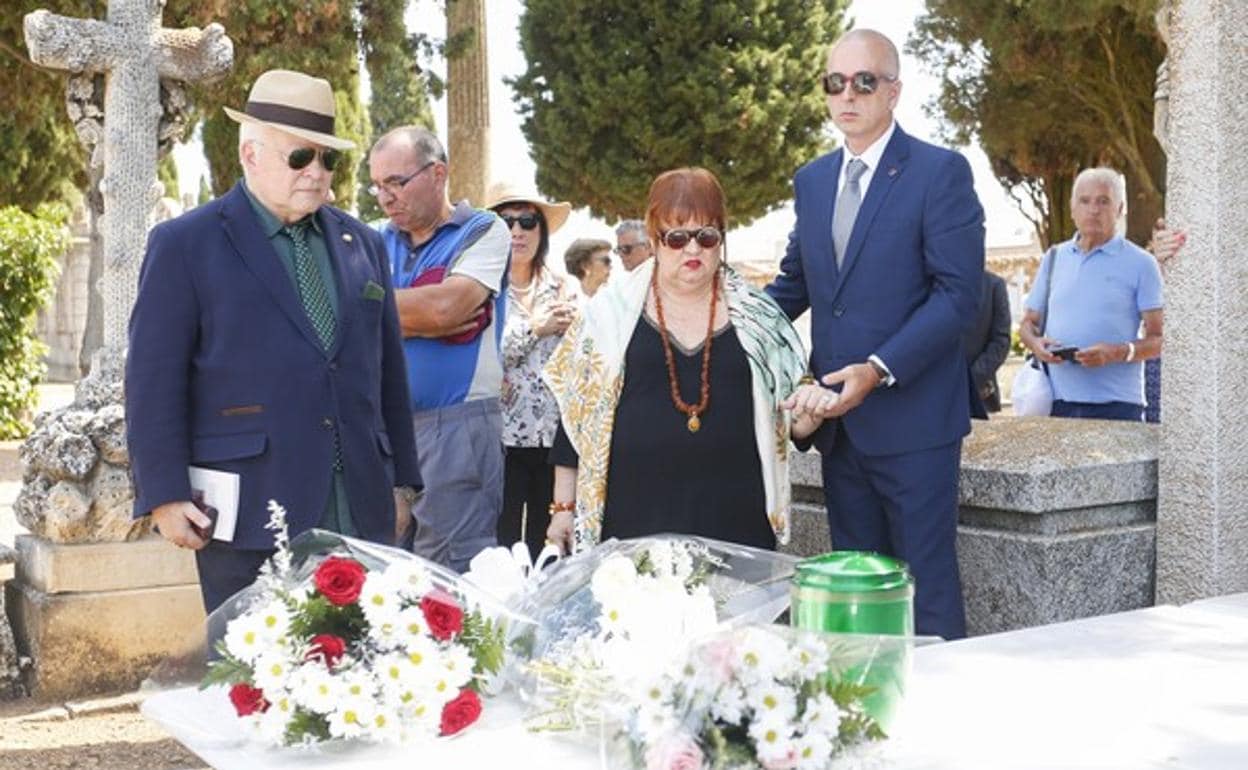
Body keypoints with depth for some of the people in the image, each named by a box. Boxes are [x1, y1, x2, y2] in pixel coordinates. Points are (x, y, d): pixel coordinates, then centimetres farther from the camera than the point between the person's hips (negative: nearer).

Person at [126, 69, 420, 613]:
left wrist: (401, 479, 16)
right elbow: (154, 379, -4)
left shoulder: (362, 244, 14)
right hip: (249, 515, -4)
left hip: (362, 512, 4)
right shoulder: (183, 245, 0)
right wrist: (165, 495, -10)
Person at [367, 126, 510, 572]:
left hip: (457, 424, -5)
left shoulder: (484, 232, -1)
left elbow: (446, 305, -17)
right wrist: (428, 317, -10)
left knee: (450, 580, -3)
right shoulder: (381, 243, 14)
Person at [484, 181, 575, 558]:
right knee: (502, 546, -2)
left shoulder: (562, 290, 12)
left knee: (549, 545, 5)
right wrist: (534, 329, -10)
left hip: (556, 436, 4)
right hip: (503, 437, -3)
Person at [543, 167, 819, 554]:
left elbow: (783, 411, 16)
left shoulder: (754, 312, 9)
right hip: (634, 515, -1)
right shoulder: (612, 310, 5)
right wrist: (563, 506, 5)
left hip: (736, 518, 1)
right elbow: (578, 412, 7)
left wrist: (807, 414, -6)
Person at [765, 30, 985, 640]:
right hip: (839, 419, 6)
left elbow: (958, 293, -13)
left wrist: (879, 371, -22)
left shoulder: (941, 172, -7)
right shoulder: (812, 179, 12)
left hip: (911, 417, -6)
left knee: (927, 586, 1)